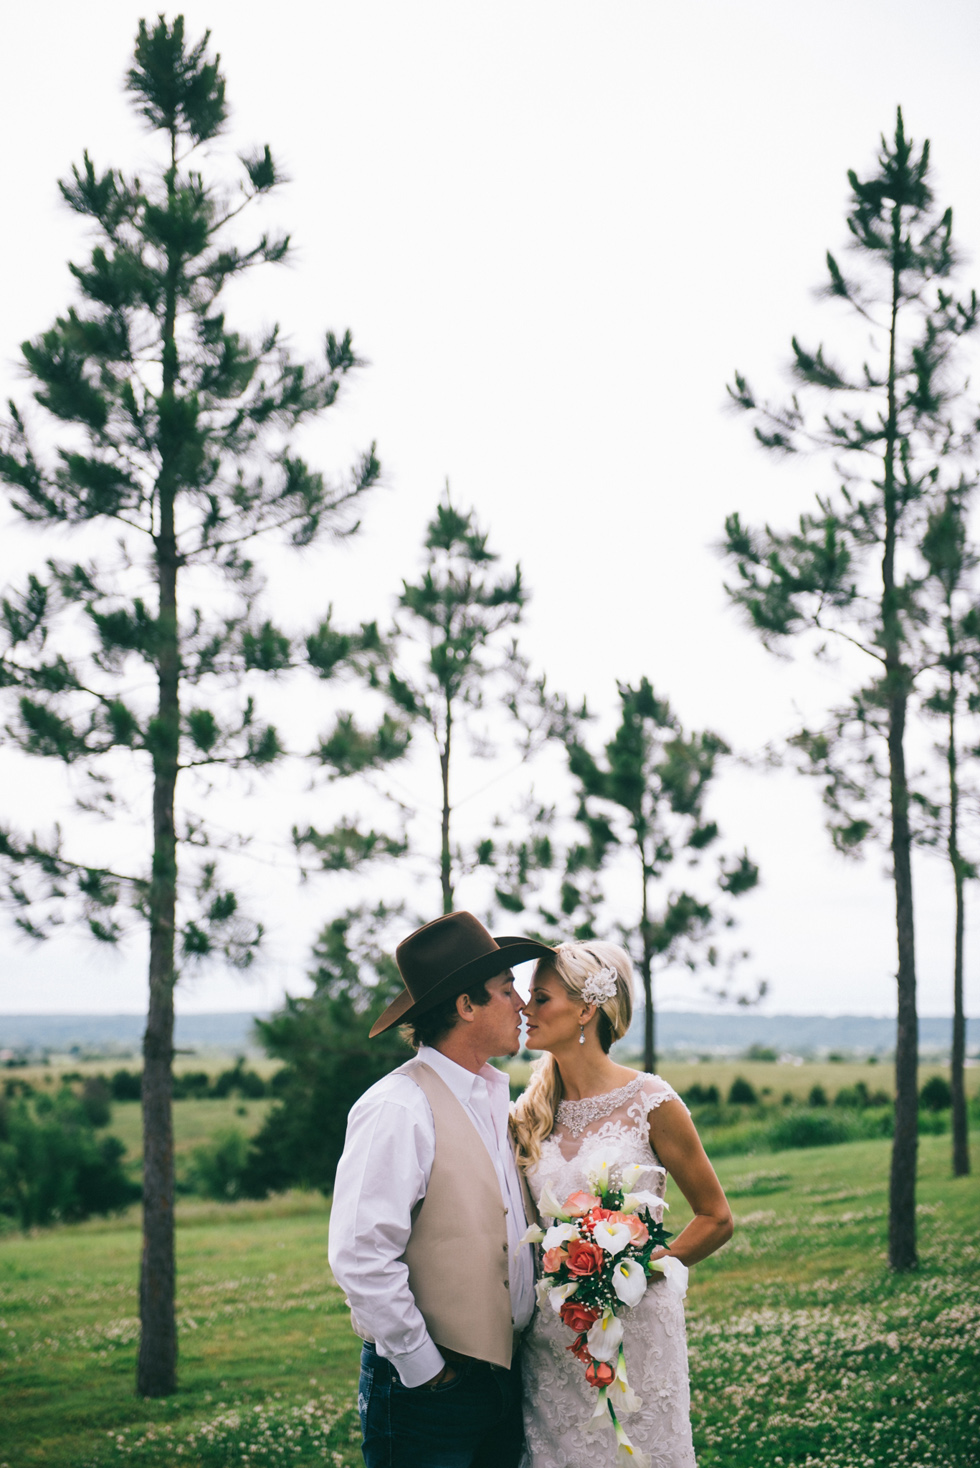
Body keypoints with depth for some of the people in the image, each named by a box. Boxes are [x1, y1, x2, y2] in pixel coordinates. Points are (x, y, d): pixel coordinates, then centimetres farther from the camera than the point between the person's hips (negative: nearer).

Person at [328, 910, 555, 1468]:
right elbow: (360, 1257, -23)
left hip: (504, 1374, 8)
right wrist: (423, 1368, -16)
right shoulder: (398, 1110, -17)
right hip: (428, 1391, -8)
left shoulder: (496, 1096, 10)